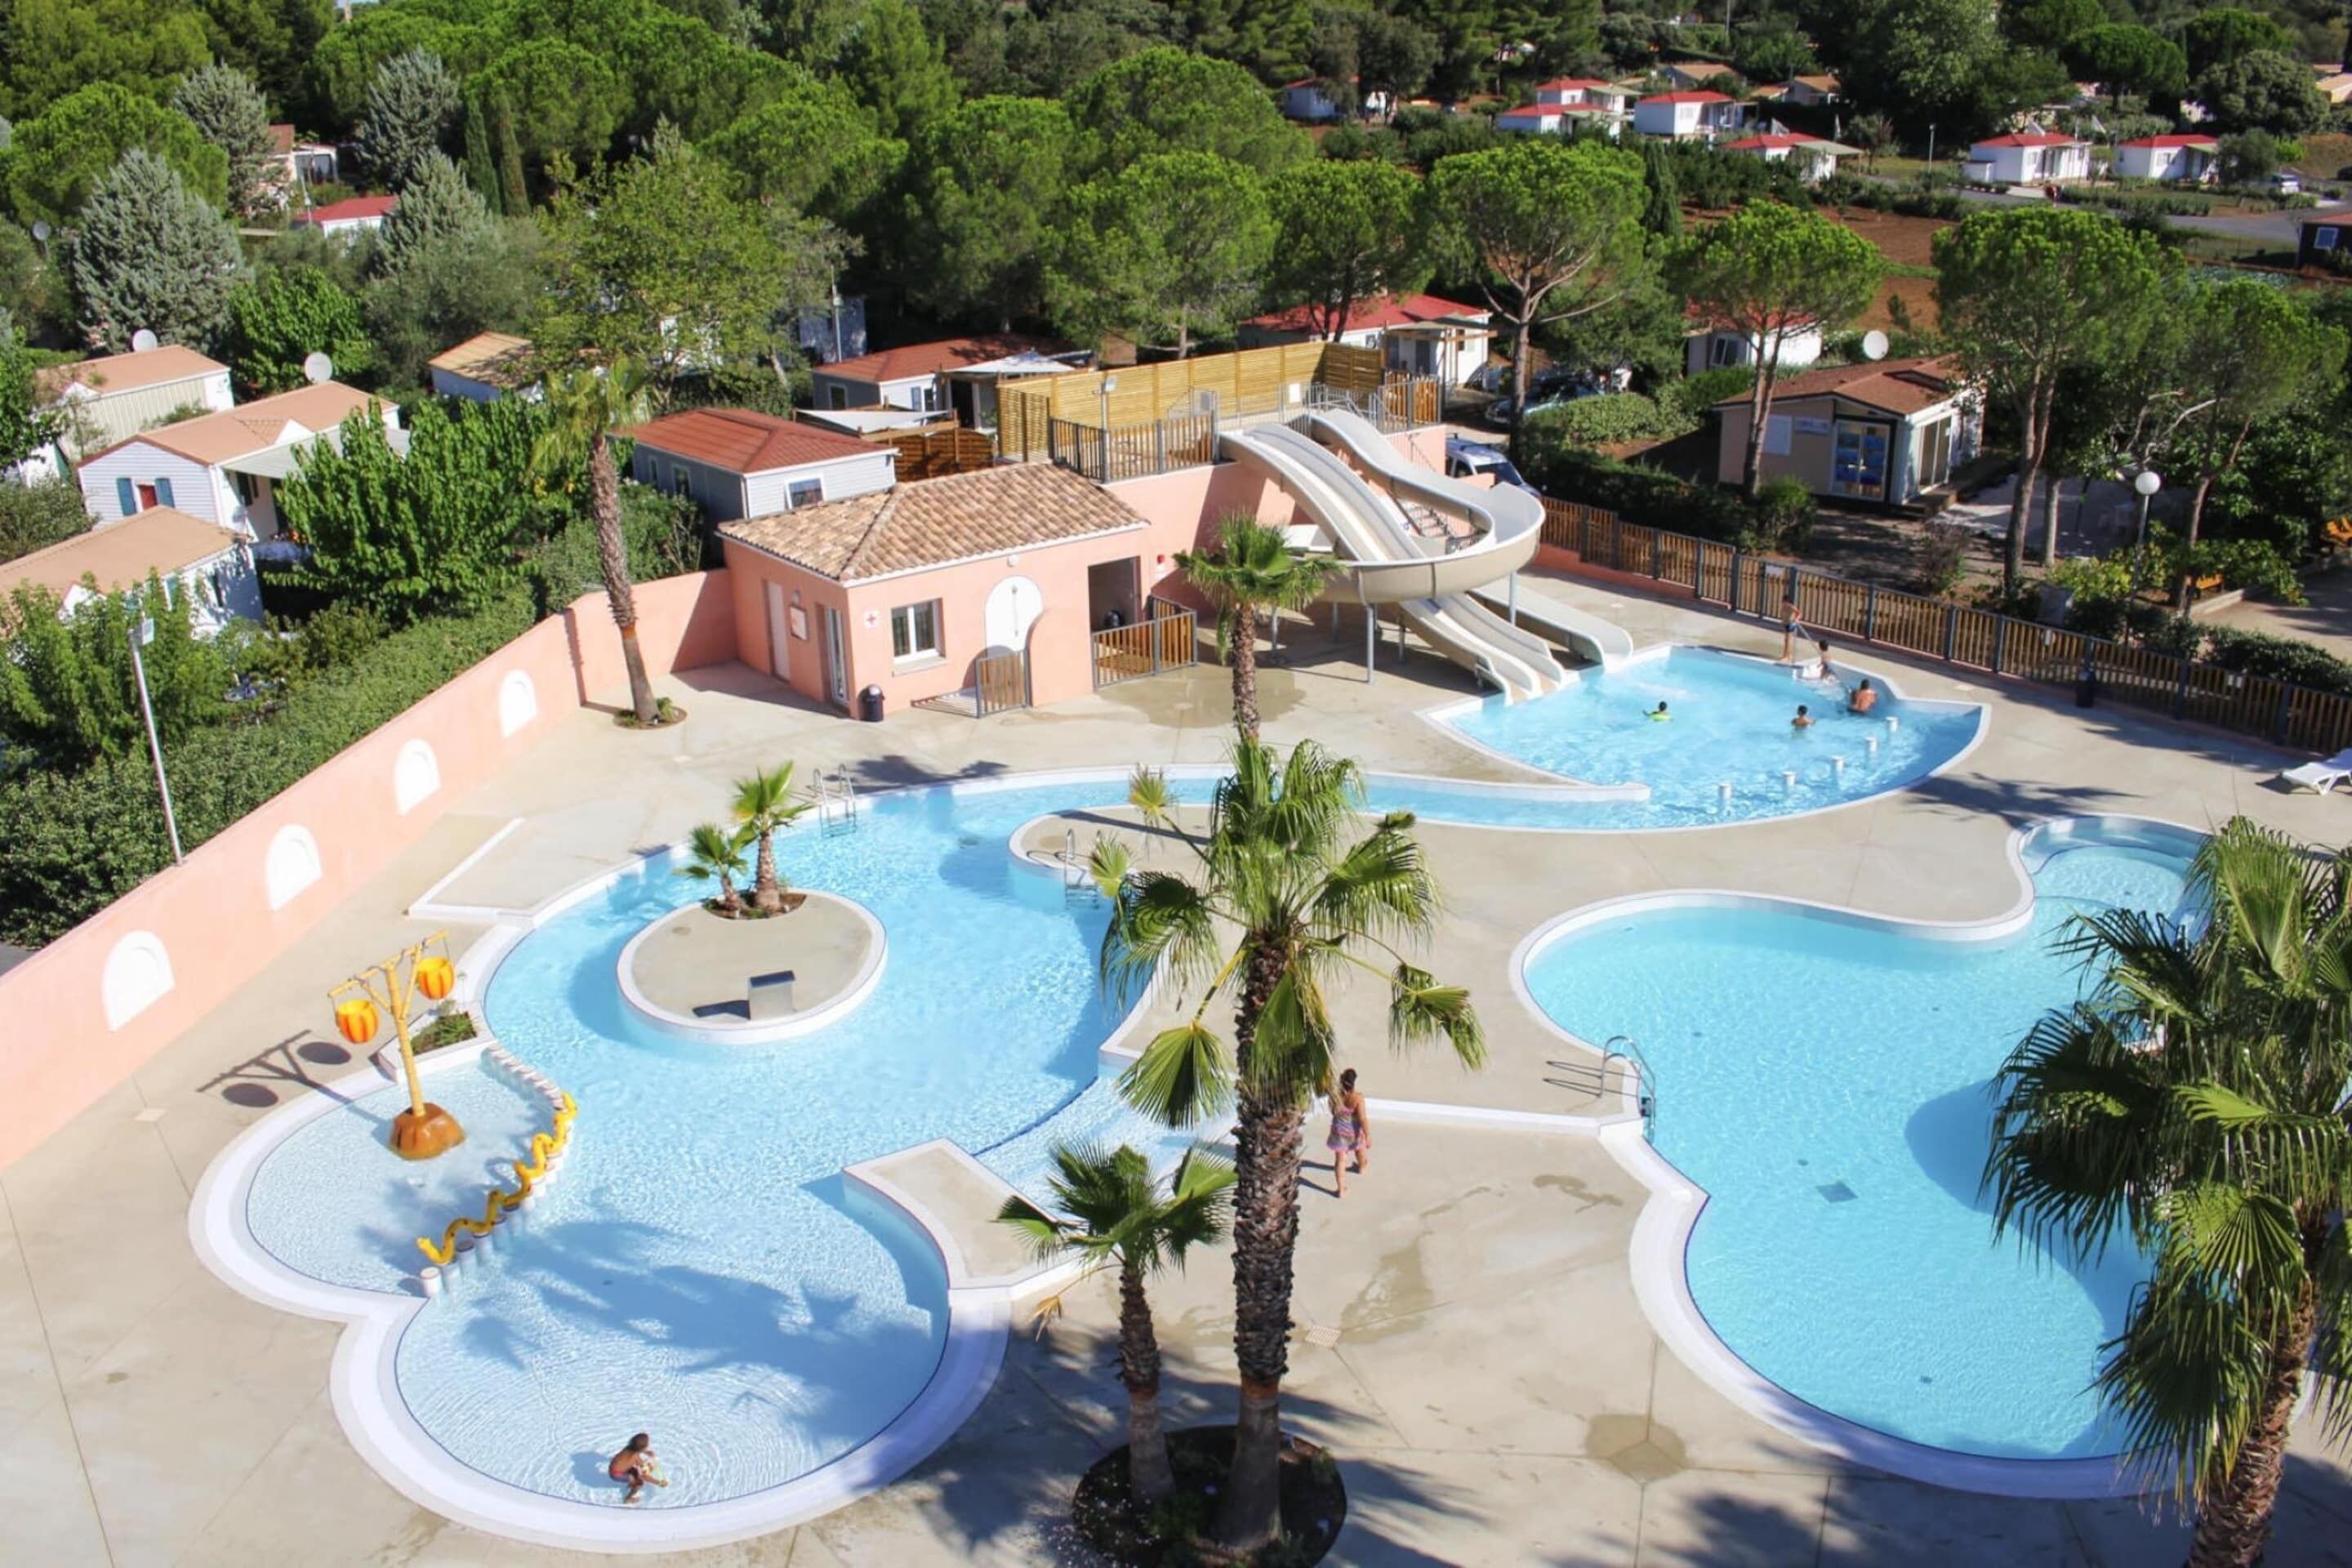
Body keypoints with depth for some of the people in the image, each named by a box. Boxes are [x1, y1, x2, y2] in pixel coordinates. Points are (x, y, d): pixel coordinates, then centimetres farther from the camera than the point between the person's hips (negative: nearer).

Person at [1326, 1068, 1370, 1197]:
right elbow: (1363, 1119, -26)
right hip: (1355, 1131, -1)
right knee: (1360, 1148, 32)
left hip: (1340, 1132, 1)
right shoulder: (1357, 1098, -28)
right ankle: (1362, 1167, 61)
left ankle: (1341, 1189, 12)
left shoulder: (1335, 1096, -18)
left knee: (1340, 1160, 11)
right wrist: (1368, 1136, -18)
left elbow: (1333, 1112, -1)